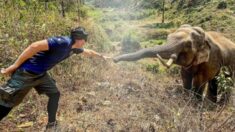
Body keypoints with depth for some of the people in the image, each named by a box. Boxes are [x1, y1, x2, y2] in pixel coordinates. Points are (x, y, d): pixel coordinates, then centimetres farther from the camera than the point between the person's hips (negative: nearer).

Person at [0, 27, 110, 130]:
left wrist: (101, 55, 44)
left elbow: (87, 52, 30)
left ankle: (51, 124, 30)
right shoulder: (64, 42, -22)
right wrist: (15, 65, -23)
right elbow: (35, 46, -27)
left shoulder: (73, 48, 9)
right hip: (27, 72, -9)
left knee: (54, 94, 15)